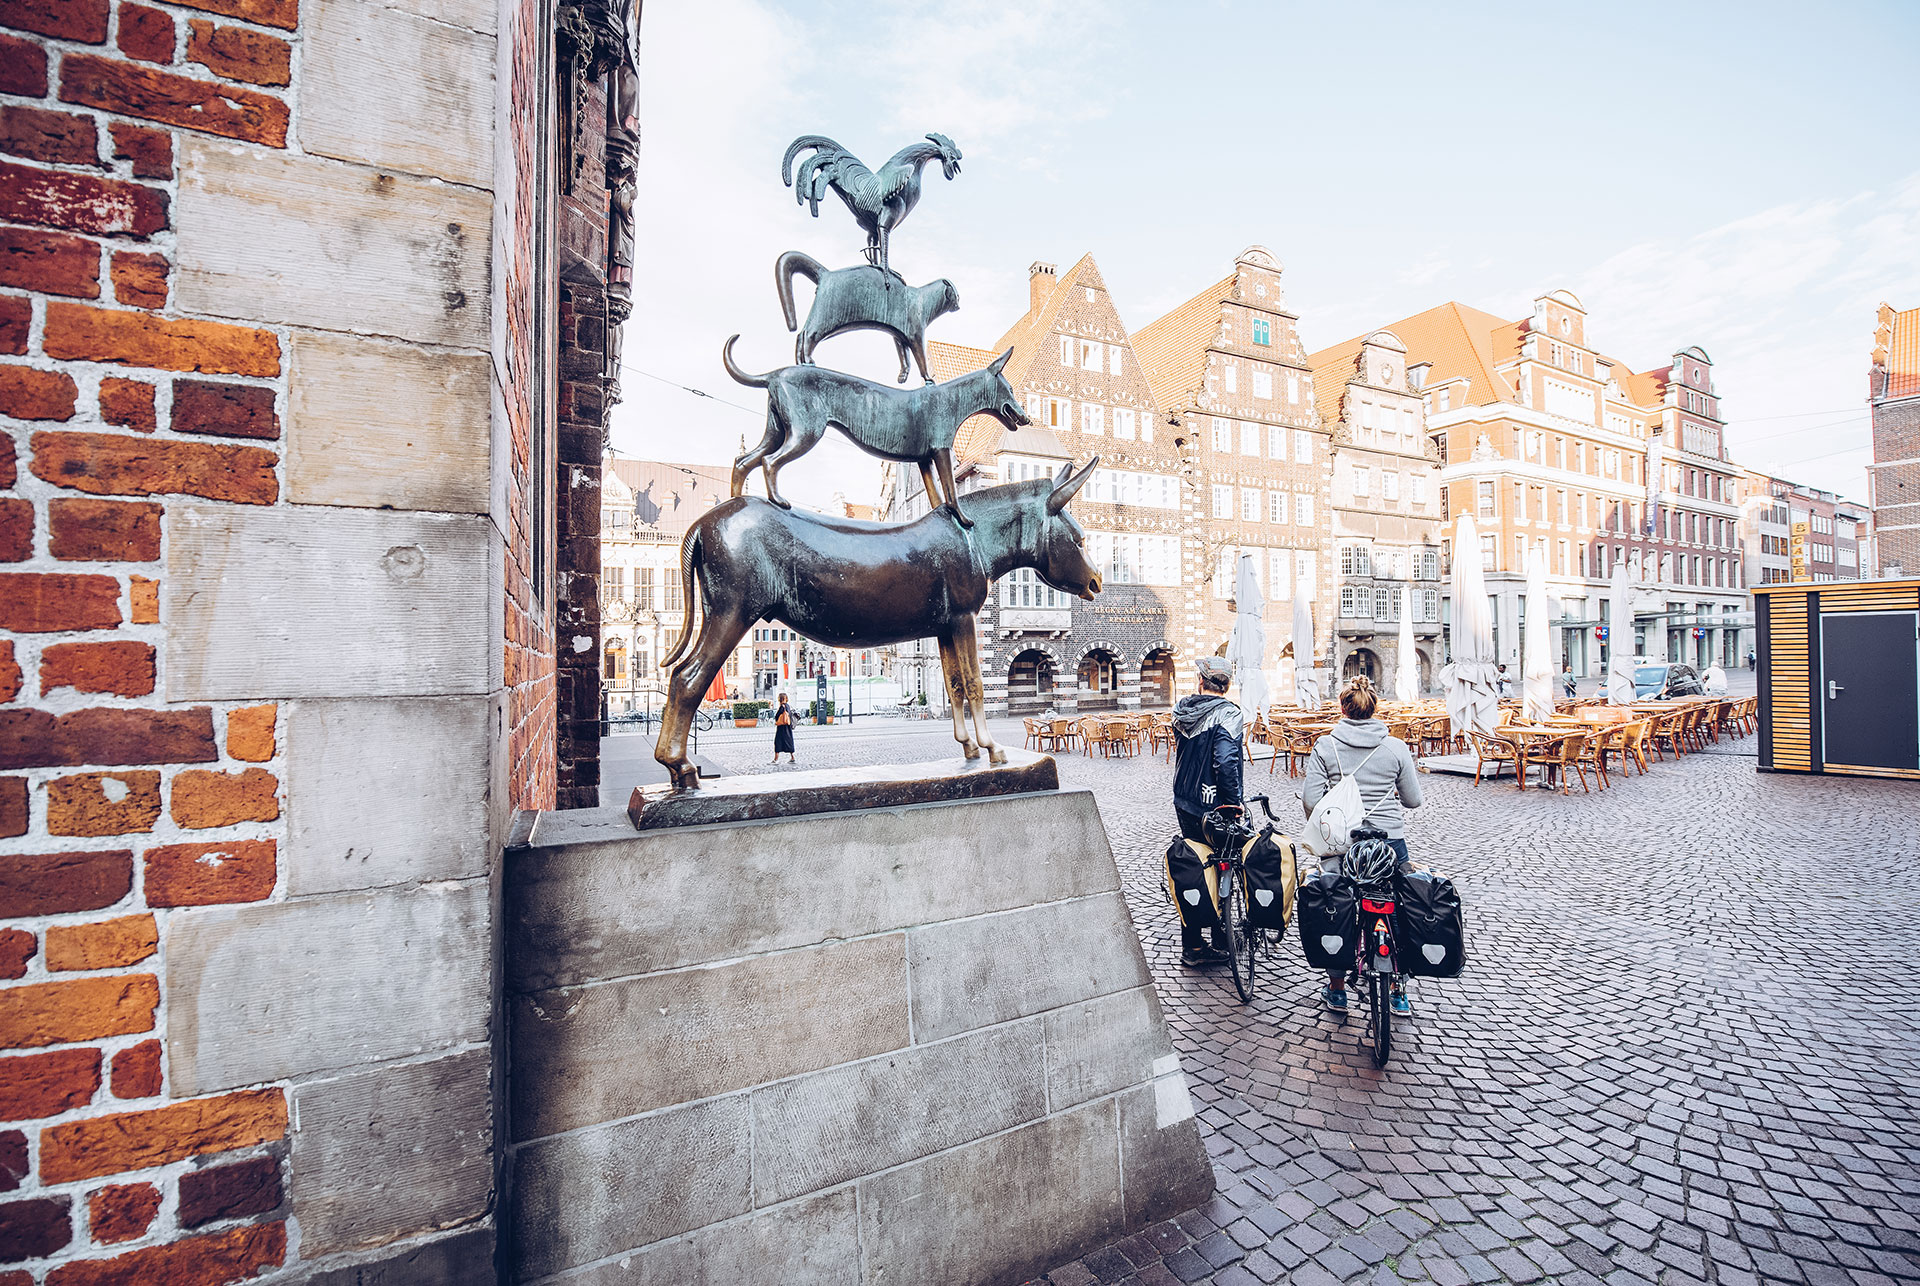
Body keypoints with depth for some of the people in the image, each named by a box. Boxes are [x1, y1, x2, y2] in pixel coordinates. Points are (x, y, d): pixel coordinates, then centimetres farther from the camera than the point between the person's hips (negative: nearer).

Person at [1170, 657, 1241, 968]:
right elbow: (1225, 764, -27)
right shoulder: (1227, 714, -17)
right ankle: (1220, 943, 19)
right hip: (1213, 807, -6)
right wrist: (1234, 803, -16)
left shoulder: (1181, 710, 4)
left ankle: (1191, 945, 21)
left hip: (1183, 802, 6)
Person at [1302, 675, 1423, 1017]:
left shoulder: (1325, 747, -7)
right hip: (1390, 841, 1)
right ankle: (1398, 991, 29)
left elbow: (1311, 800, -10)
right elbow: (1414, 799, 3)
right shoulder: (1396, 747, -4)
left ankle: (1337, 989, 25)